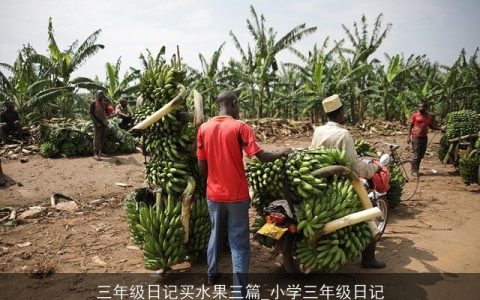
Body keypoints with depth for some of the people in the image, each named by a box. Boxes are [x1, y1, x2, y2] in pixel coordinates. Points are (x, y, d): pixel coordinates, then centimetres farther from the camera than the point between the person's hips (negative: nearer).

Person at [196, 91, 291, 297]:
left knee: (216, 233, 24)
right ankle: (240, 290, 7)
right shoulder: (239, 127, -13)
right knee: (239, 242, 3)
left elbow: (202, 167, 2)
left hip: (214, 193, 5)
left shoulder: (204, 128, 0)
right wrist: (282, 153, 2)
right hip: (237, 194, -4)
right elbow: (262, 156, -16)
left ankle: (212, 274, 39)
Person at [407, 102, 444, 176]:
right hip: (416, 137, -5)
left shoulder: (429, 116, 9)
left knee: (421, 155, 10)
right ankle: (414, 171, 3)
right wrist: (409, 137, -9)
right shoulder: (415, 115, -4)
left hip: (424, 137, 5)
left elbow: (431, 126, 19)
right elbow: (410, 126, -3)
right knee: (416, 155, -6)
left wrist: (440, 128, 4)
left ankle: (416, 169, 20)